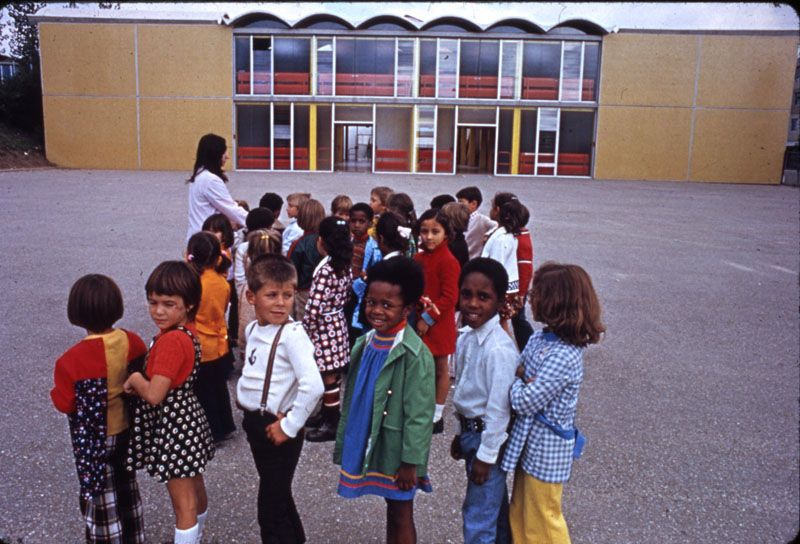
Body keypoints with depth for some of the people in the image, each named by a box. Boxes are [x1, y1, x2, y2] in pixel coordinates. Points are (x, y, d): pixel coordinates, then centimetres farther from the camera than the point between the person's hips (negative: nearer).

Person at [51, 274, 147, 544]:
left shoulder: (72, 360, -26)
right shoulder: (133, 342, -13)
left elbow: (64, 404, -15)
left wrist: (55, 390, 3)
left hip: (93, 439, -5)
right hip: (127, 430, 5)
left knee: (99, 499, 14)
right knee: (127, 490, 25)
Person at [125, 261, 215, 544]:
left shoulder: (171, 341, -26)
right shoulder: (187, 331, 1)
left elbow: (154, 395, -28)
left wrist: (134, 379, -10)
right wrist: (140, 381, -5)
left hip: (173, 427, -10)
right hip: (187, 420, 10)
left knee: (183, 502, 5)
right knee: (195, 489, 26)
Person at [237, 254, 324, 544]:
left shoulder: (292, 334, -20)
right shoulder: (252, 329, 4)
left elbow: (313, 386, -30)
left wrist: (289, 426, -22)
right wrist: (245, 392, 5)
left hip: (277, 428, -8)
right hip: (254, 422, 8)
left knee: (271, 507, 1)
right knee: (278, 495, 24)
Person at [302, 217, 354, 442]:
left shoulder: (324, 269, -22)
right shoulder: (345, 265, 2)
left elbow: (314, 308, -24)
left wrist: (304, 329, -10)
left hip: (324, 328, -8)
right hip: (338, 324, 8)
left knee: (328, 378, 2)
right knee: (332, 376, 19)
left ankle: (331, 424, 13)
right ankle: (328, 413, 33)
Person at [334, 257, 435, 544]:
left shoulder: (414, 354, -21)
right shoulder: (365, 343, 1)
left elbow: (419, 414, -19)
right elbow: (352, 397, 9)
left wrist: (410, 461, -17)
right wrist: (344, 441, 12)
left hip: (395, 450, -6)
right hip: (367, 444, 6)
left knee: (401, 514, 12)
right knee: (390, 509, 22)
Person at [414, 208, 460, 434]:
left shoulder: (448, 261, -16)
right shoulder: (419, 258, 7)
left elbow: (449, 297, -18)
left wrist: (428, 318, -18)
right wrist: (417, 316, -1)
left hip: (438, 324, -6)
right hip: (419, 321, 7)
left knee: (440, 368, 8)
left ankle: (436, 416, 20)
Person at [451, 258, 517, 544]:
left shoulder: (499, 348, -26)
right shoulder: (466, 337, 0)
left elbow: (499, 407, -22)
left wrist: (486, 455, -17)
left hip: (488, 436, -8)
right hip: (471, 431, 8)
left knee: (478, 514, 3)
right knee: (494, 505, 24)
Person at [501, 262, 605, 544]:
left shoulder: (563, 357, -29)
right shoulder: (541, 336, -3)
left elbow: (524, 402, -26)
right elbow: (519, 368, 5)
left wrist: (515, 378, -10)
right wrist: (521, 377, -14)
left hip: (545, 451, -8)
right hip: (528, 442, 8)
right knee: (520, 515, 24)